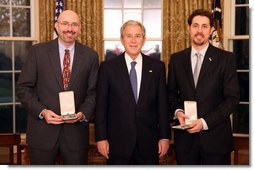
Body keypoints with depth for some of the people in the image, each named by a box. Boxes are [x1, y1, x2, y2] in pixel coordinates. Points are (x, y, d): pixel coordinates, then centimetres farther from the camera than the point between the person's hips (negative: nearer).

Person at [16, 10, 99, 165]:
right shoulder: (38, 51, -1)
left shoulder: (90, 56, 3)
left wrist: (83, 113, -12)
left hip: (76, 130, 1)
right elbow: (23, 88, 0)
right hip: (42, 130, -1)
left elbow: (93, 91, 5)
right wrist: (42, 111, -13)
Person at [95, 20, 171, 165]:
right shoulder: (108, 67, -1)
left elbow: (163, 104, 4)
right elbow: (101, 105, 0)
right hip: (118, 142, -1)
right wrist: (101, 138, -4)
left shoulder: (157, 67, 4)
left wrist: (165, 137, 1)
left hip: (149, 142, 2)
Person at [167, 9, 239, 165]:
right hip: (185, 136, 2)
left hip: (215, 136, -2)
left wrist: (205, 122, -14)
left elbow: (232, 98, -6)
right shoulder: (176, 59, 7)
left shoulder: (226, 58, -2)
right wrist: (177, 111, -7)